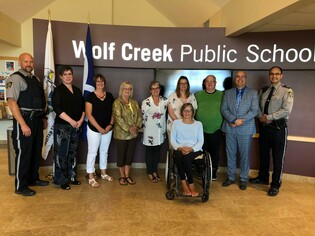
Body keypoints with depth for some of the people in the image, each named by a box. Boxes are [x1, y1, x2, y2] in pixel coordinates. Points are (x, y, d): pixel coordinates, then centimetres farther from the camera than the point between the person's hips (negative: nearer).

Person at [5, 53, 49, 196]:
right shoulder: (15, 78, -9)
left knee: (36, 151, 16)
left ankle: (33, 178, 32)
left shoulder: (35, 79, 15)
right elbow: (11, 102, -18)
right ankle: (20, 187, 13)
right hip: (24, 120, -8)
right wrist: (23, 124, -22)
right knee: (23, 153, 0)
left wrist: (43, 118, 16)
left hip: (37, 120, 8)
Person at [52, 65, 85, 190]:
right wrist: (71, 121, -19)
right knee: (62, 153, -2)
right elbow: (57, 108, -16)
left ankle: (72, 177, 23)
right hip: (62, 126, -6)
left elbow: (83, 107, 13)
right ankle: (62, 180, 8)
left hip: (76, 126, 6)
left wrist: (81, 120, -3)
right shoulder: (58, 90, -4)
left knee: (73, 152, 12)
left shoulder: (77, 90, 13)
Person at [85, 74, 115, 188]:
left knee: (104, 151, 16)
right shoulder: (90, 96, -8)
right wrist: (99, 128, -15)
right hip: (94, 129, -5)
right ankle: (91, 177, 11)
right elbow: (89, 114, -12)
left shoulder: (110, 96, 5)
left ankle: (103, 173, 31)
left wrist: (110, 125, -6)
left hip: (107, 129, 5)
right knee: (92, 152, 2)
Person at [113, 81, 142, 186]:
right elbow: (118, 118, -17)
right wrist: (128, 128, -20)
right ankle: (122, 176, 22)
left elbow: (140, 115, 6)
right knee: (121, 155, 7)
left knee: (130, 155, 12)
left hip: (133, 134, 5)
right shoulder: (117, 103, -8)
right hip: (121, 134, -5)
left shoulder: (134, 102, 10)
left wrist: (137, 127, -9)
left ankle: (127, 176, 25)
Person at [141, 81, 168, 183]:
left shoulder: (165, 100, 1)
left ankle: (155, 171, 29)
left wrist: (165, 130, 8)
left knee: (157, 151, 14)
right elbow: (143, 117, -6)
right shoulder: (146, 102, -11)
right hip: (150, 132, -4)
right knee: (149, 152, 9)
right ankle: (150, 173, 21)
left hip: (160, 131, 4)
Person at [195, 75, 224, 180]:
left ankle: (213, 172, 23)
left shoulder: (221, 95, 4)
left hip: (216, 129, 0)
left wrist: (223, 123, -1)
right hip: (201, 129, 0)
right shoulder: (198, 95, 6)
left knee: (215, 151, 8)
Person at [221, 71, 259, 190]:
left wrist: (240, 121, -15)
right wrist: (233, 119, -14)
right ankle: (231, 177, 23)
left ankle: (243, 179, 20)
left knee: (244, 155, 5)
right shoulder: (228, 92, 10)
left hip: (245, 129, -2)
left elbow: (254, 111, -5)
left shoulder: (253, 93, 4)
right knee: (230, 154, 9)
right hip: (230, 128, 2)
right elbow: (224, 109, 2)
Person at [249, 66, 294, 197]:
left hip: (278, 128, -5)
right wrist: (261, 116, -8)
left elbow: (286, 110, -17)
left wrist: (269, 117, -17)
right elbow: (257, 106, 11)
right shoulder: (263, 90, 10)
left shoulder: (286, 91, -7)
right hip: (263, 127, 5)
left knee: (278, 157, 3)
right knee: (263, 154, 17)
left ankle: (275, 185, 16)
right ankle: (263, 177, 34)